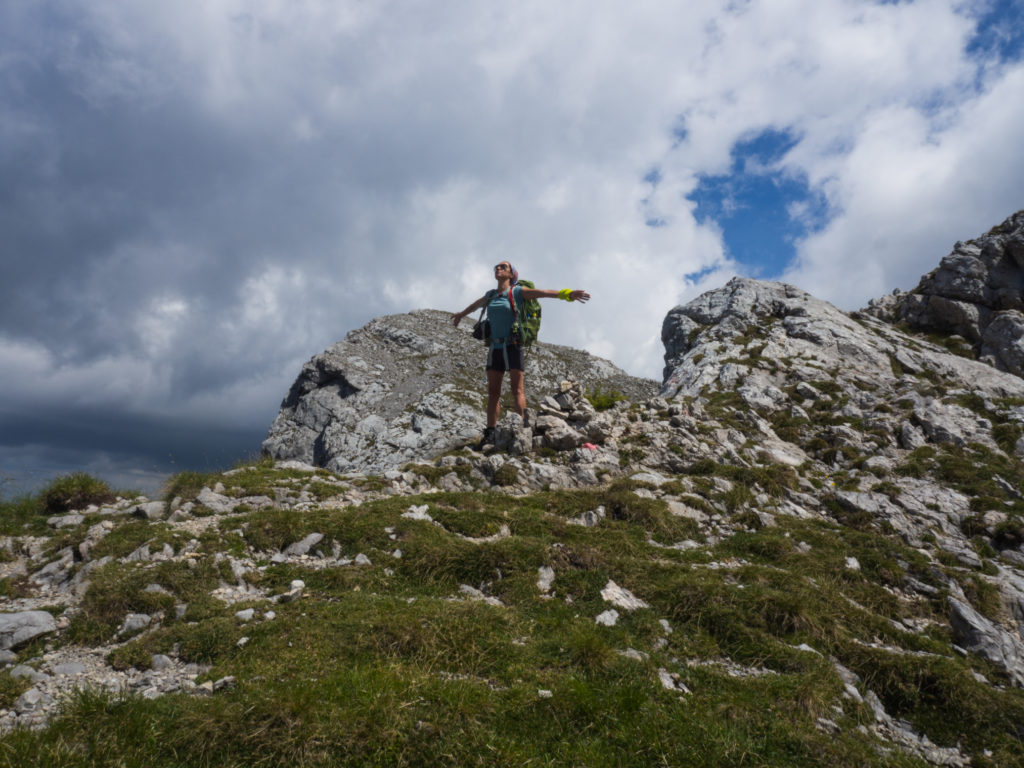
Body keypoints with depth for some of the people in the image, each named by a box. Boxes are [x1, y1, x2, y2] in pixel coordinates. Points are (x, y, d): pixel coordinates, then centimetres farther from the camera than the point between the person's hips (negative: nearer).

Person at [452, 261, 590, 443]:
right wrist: (461, 314, 57)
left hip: (512, 346, -5)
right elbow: (475, 305, 38)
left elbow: (543, 293, -11)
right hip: (495, 348, 5)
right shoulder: (490, 296, 18)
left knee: (517, 389, -8)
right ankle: (489, 434, 2)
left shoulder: (517, 292, 1)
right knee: (492, 391, 1)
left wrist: (567, 294, -26)